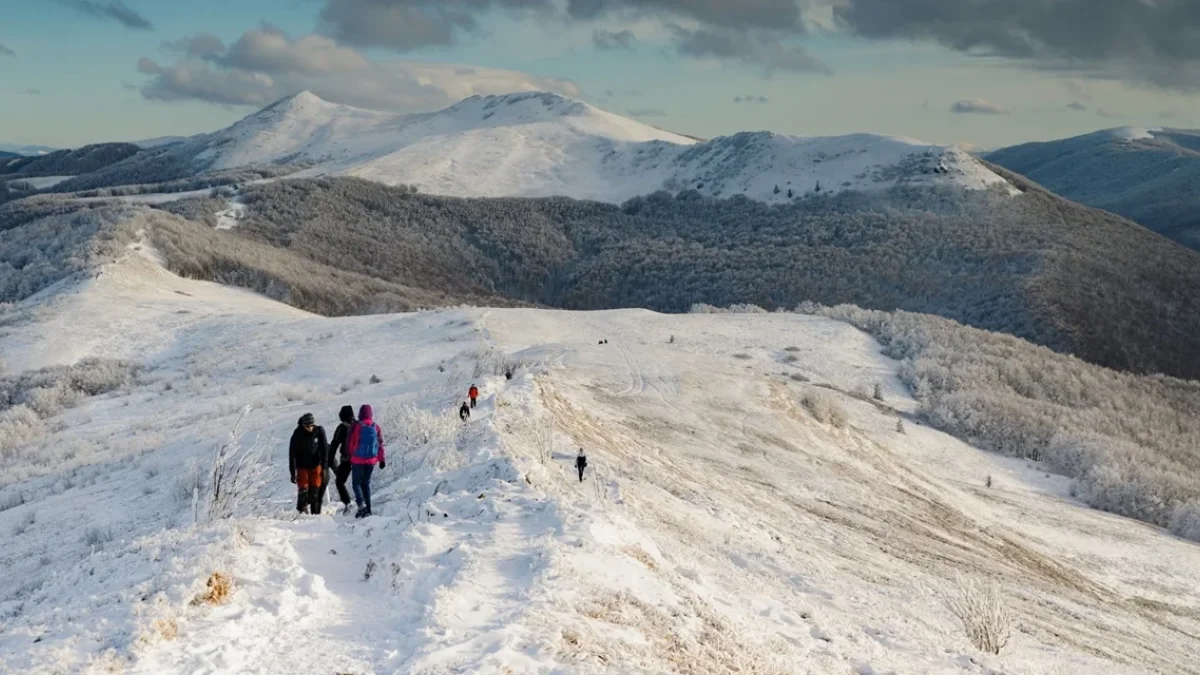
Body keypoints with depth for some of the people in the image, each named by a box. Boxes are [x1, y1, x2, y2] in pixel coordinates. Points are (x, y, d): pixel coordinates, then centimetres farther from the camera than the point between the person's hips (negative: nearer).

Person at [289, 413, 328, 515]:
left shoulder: (319, 431, -12)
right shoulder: (297, 434, -17)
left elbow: (324, 449, -5)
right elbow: (292, 454, -13)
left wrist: (323, 467, -6)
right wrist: (293, 473, -14)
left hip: (315, 465, 1)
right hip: (302, 466, -1)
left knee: (315, 490, -2)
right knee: (303, 489, -10)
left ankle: (315, 513, 4)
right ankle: (303, 510, 5)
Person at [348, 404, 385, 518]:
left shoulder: (356, 426, -9)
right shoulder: (376, 427, 0)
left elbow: (350, 443, -2)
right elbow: (380, 444, 4)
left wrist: (349, 457, 13)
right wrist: (382, 460, 11)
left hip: (358, 460, -3)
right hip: (371, 461, 3)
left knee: (356, 483, 7)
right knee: (366, 483, 14)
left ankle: (361, 504, -14)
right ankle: (368, 509, 9)